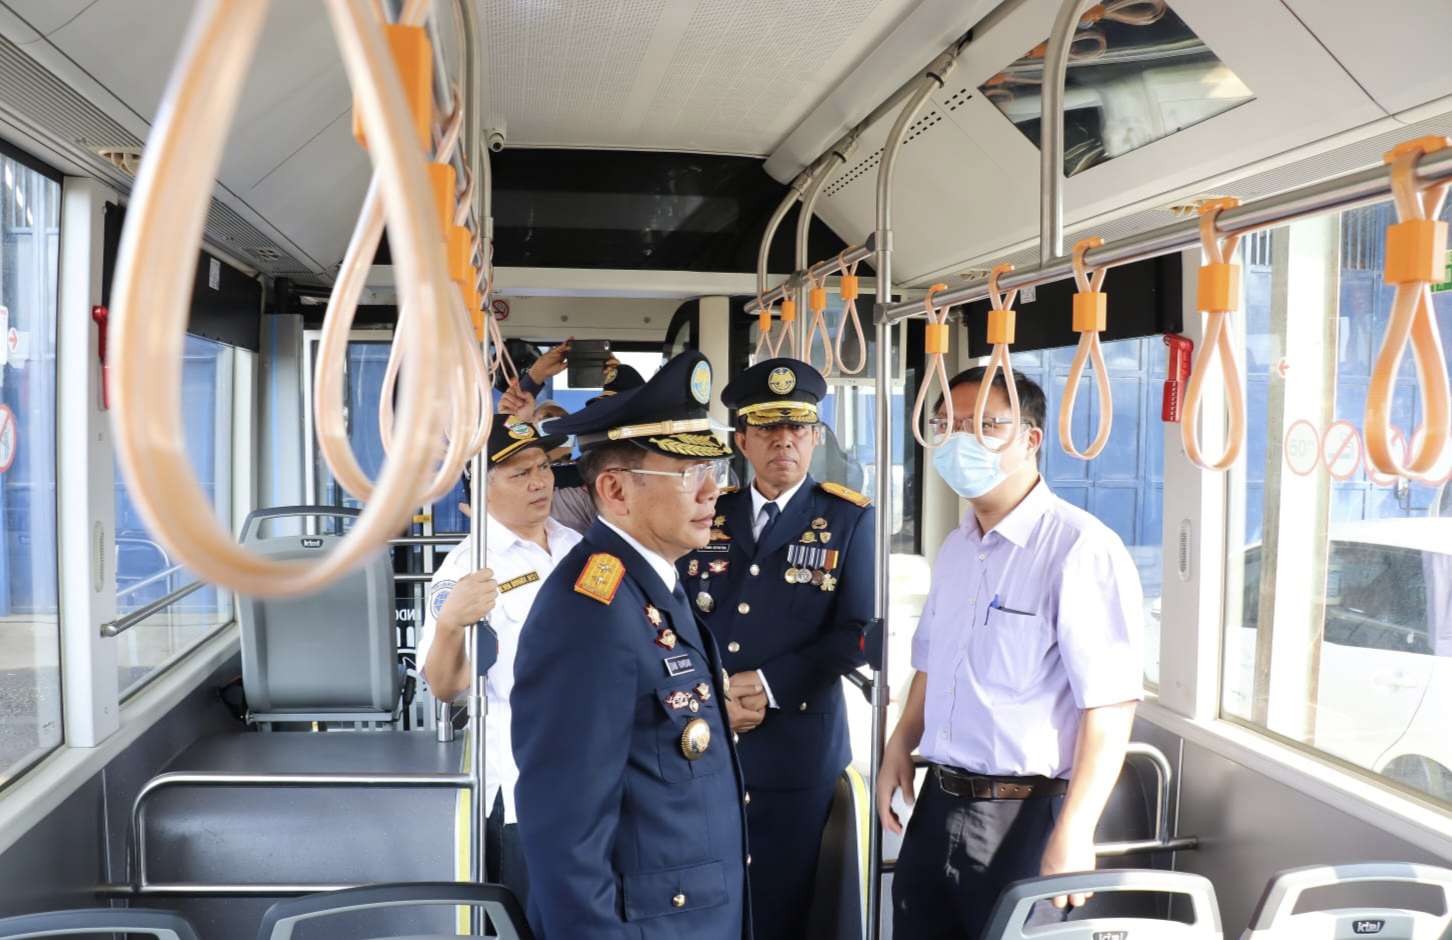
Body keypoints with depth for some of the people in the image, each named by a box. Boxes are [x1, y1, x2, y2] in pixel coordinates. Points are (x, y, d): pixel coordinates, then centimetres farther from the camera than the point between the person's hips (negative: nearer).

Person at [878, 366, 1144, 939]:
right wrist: (900, 748, 13)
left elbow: (1110, 705, -20)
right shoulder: (955, 548, 10)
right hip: (938, 804, 7)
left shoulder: (1081, 548, -17)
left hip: (1024, 816, -7)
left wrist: (1072, 835, -22)